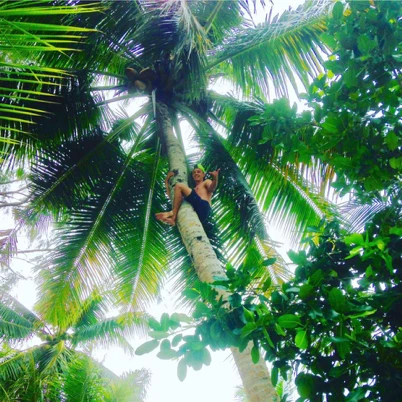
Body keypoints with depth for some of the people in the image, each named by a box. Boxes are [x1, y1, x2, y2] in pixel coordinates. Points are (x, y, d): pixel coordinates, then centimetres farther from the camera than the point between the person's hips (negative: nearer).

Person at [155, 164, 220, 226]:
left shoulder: (206, 182, 25)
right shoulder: (191, 191, 41)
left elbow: (211, 189, -2)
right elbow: (172, 197, 37)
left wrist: (215, 178, -25)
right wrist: (167, 181, 33)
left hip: (203, 208, -7)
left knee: (179, 185, -8)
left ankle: (173, 214, -20)